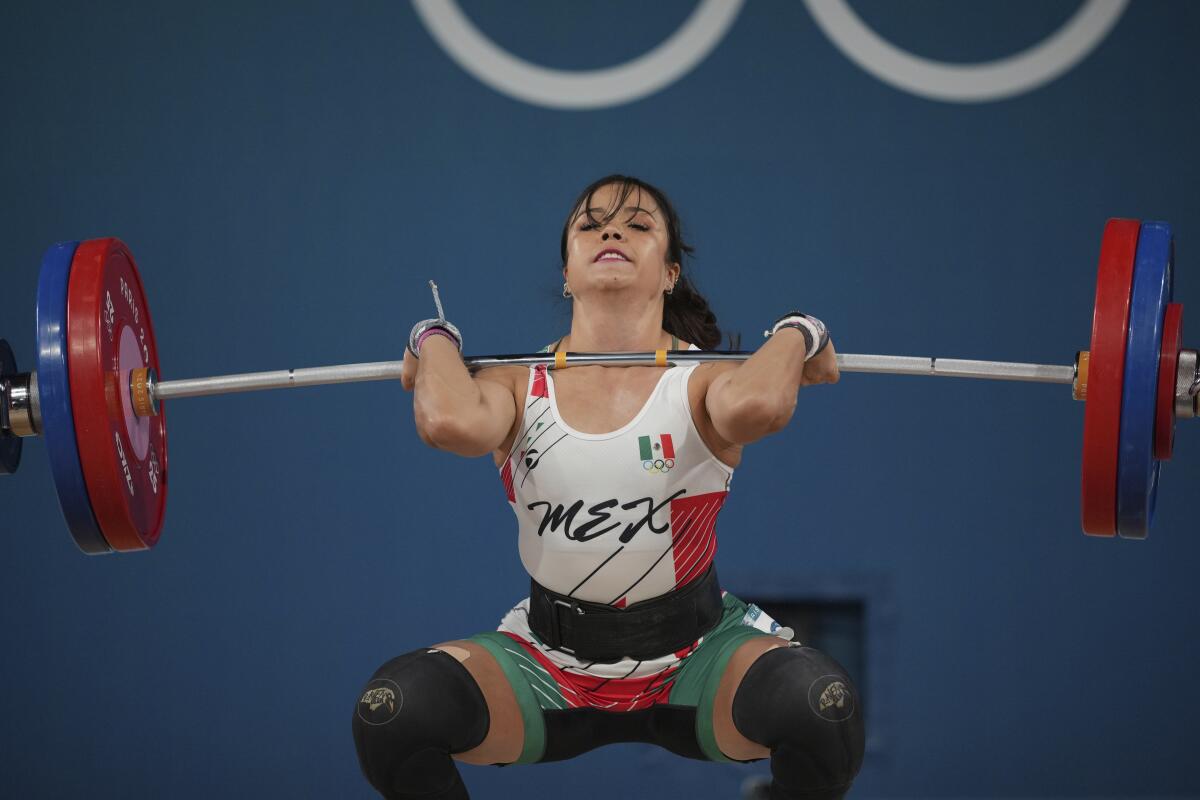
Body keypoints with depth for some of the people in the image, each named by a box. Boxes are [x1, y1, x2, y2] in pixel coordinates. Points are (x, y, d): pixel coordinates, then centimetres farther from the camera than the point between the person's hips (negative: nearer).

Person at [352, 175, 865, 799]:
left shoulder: (703, 379, -9)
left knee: (819, 705, -33)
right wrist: (436, 342, -8)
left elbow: (753, 405, -36)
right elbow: (451, 423, -29)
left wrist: (794, 337, -15)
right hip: (552, 659, 1)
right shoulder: (521, 383, -4)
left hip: (694, 655, -1)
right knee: (393, 709, -26)